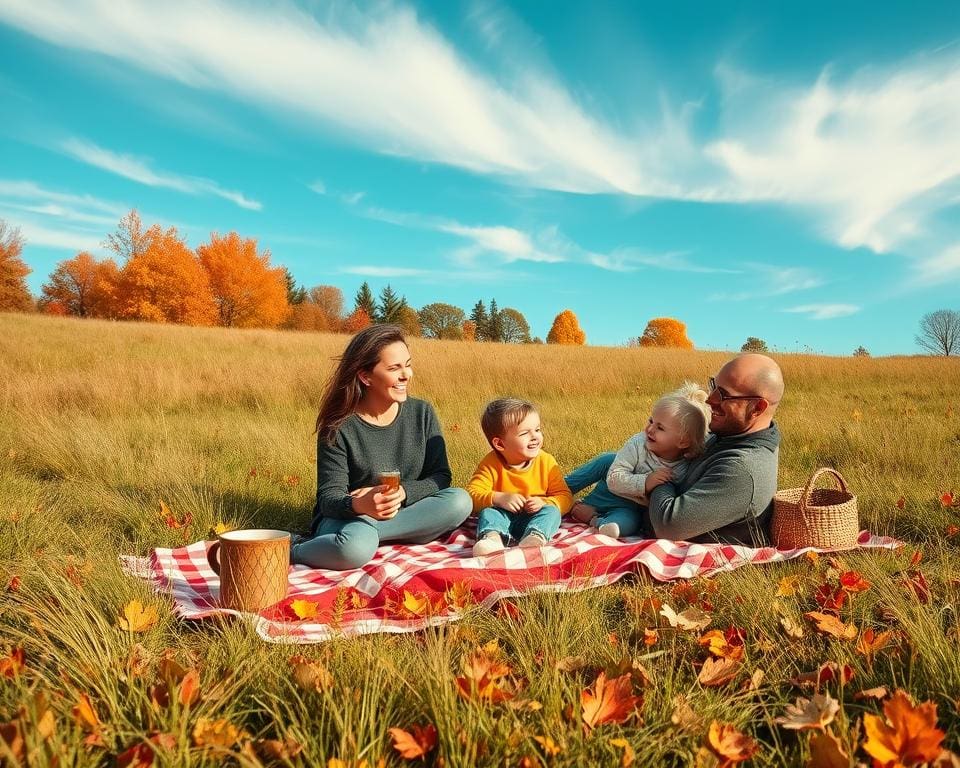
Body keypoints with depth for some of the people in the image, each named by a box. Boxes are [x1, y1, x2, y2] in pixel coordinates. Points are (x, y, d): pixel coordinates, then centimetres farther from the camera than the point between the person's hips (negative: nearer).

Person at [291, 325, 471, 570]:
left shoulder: (422, 413, -1)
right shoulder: (339, 428, -12)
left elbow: (440, 477, -1)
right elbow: (328, 497, -14)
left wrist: (402, 492, -21)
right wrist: (359, 506, -38)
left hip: (405, 517, 5)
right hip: (344, 519, -5)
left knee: (460, 501, -24)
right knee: (356, 547, -40)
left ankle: (364, 533, -22)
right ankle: (292, 552, -11)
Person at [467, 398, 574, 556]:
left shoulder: (546, 462, -4)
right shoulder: (491, 464, -9)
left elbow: (565, 496, -2)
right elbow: (472, 494, -14)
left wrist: (544, 503, -23)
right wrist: (498, 498, -30)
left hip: (535, 517, 1)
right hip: (503, 516, -1)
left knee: (551, 511, -25)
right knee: (488, 512, -26)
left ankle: (535, 536, -53)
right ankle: (492, 537, -56)